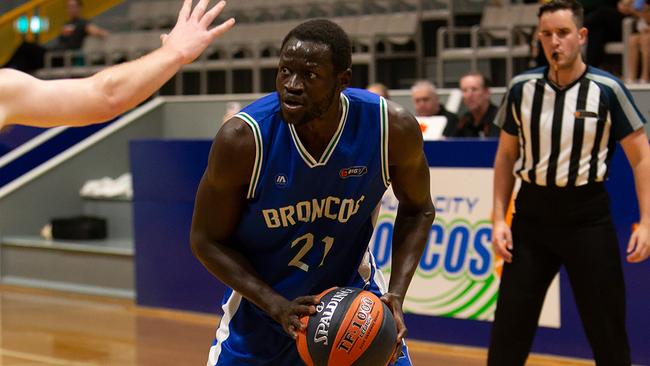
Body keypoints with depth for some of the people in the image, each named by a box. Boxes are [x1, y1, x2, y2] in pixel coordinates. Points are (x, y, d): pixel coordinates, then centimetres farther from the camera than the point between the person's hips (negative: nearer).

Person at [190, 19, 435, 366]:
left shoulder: (393, 128, -21)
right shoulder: (242, 138, -26)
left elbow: (417, 210, -3)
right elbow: (207, 240, -14)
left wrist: (396, 294, -17)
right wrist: (277, 307, -25)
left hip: (352, 289, 1)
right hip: (261, 299, -1)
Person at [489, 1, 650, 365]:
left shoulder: (607, 89, -8)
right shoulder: (522, 88, 1)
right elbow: (506, 157, 10)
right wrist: (499, 219, 3)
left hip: (587, 214, -2)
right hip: (532, 209, 2)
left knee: (607, 330, 3)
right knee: (509, 325, 4)